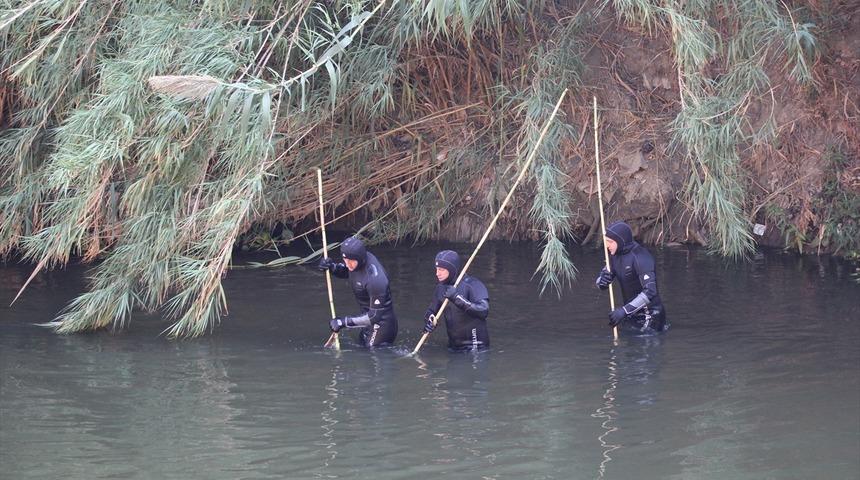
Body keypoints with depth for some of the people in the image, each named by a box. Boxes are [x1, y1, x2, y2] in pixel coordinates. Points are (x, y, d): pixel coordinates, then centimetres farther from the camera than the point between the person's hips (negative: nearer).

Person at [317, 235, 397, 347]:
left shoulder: (375, 279, -33)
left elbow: (375, 316, -28)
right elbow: (345, 272, 16)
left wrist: (344, 322, -26)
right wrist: (332, 267, -7)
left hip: (382, 324, -9)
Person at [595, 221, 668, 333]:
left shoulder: (640, 257, -23)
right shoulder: (615, 256, 3)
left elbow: (649, 292, -31)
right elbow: (600, 284, 9)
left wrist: (625, 310, -38)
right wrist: (602, 282, -17)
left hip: (649, 314, -8)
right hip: (631, 315, 8)